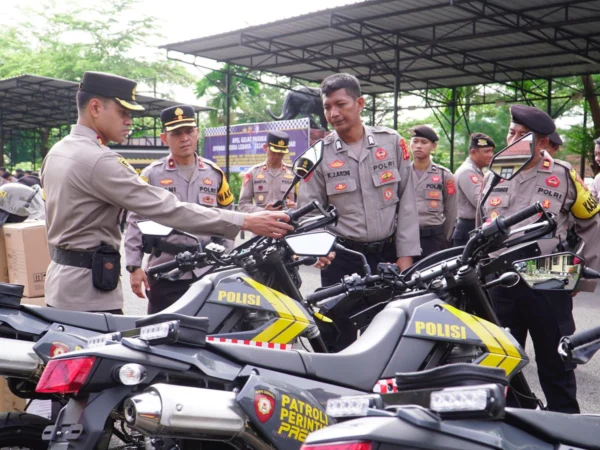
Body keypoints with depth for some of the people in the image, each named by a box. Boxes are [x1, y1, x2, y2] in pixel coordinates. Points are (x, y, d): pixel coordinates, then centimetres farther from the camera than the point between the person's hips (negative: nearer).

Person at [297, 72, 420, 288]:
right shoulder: (319, 154, -2)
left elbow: (407, 201, 1)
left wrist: (406, 253, -3)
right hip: (340, 258, -1)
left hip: (388, 254, 1)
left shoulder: (392, 141, 1)